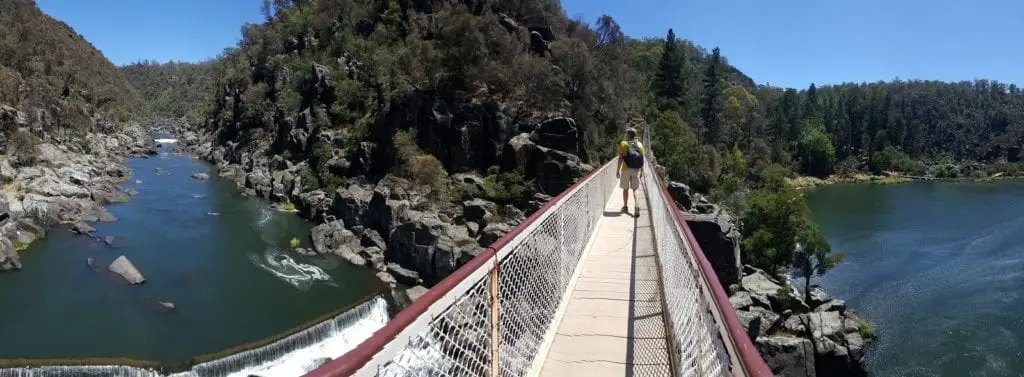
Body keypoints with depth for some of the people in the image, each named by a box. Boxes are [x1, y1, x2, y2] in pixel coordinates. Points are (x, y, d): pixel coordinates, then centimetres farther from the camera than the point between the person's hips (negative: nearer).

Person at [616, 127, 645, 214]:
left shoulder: (623, 144, -3)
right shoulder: (640, 144, 6)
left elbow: (621, 157, -8)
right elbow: (642, 159, 5)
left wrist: (618, 170, -5)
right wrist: (642, 171, 12)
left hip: (626, 169, -2)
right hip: (636, 170, 2)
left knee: (625, 189, 10)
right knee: (635, 189, 6)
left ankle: (625, 207, 18)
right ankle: (637, 205, -13)